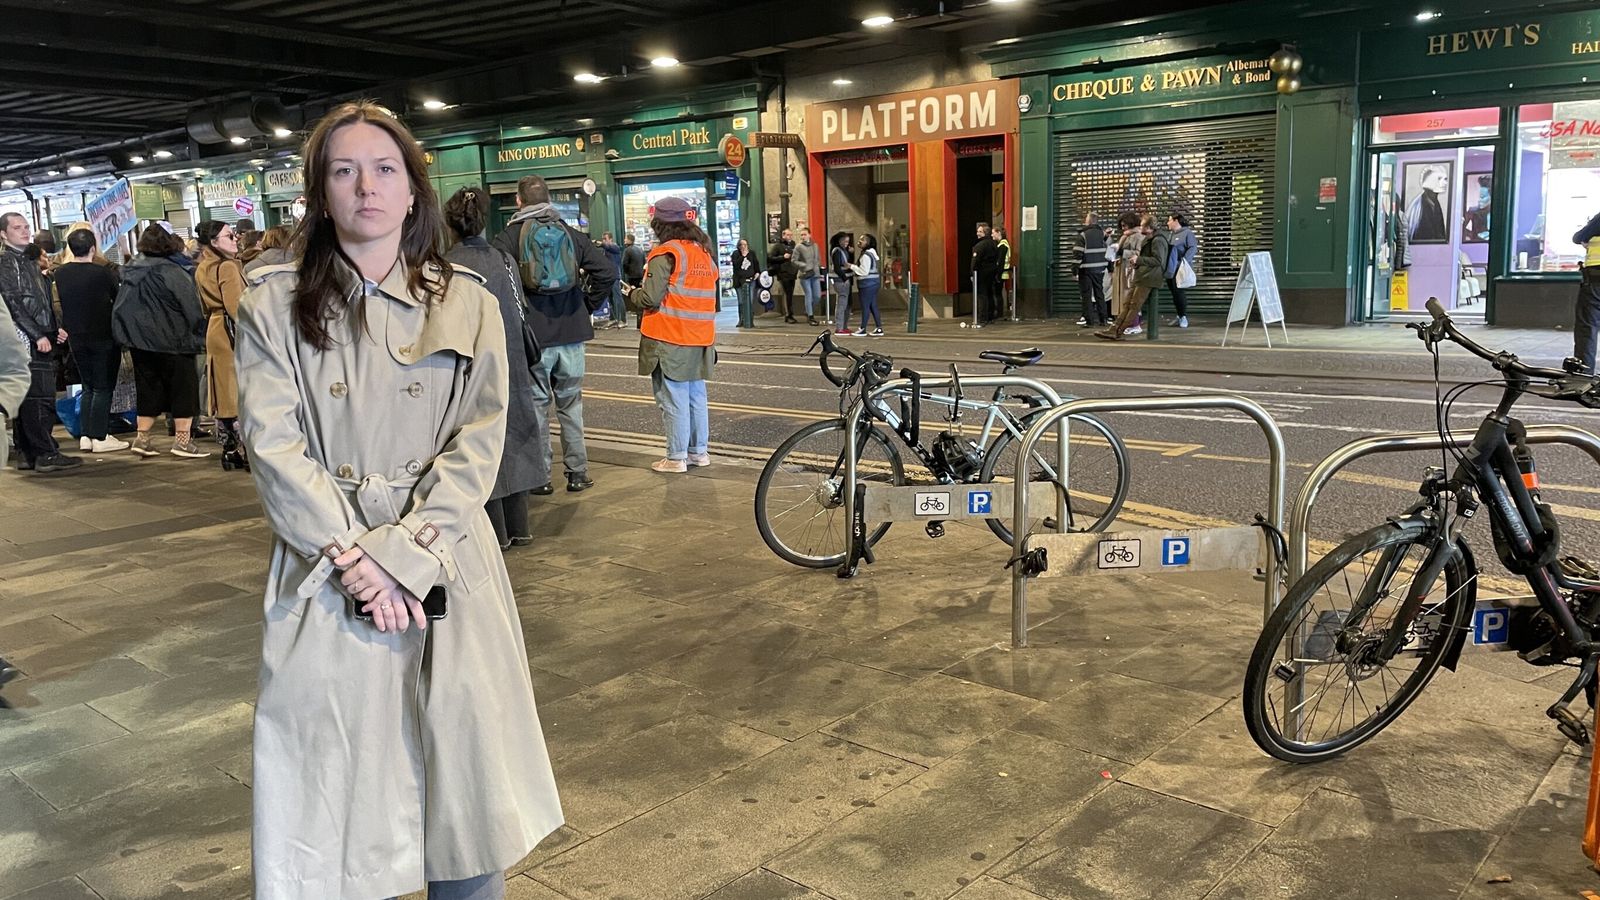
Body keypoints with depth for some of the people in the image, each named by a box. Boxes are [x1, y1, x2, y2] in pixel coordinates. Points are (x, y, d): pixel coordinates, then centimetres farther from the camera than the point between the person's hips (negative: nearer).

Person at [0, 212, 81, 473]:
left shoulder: (28, 262, 22)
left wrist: (56, 328, 11)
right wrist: (38, 335, -16)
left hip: (41, 339, 9)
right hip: (26, 341, -9)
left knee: (28, 400, 10)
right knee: (39, 398, -12)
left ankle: (27, 454, 13)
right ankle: (46, 454, -13)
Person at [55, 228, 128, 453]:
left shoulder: (60, 273, 1)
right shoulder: (103, 272, -15)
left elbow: (62, 303, 12)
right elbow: (118, 299, -4)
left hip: (76, 338, 5)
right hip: (103, 337, -5)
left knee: (88, 387, 16)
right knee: (103, 388, 1)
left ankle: (85, 435, 13)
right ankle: (99, 437, 0)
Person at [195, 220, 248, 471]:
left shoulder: (202, 269, 13)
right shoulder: (228, 267, -14)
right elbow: (236, 308, -20)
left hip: (214, 332, 9)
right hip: (232, 333, -9)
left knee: (224, 393, 11)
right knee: (242, 393, -6)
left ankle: (230, 452, 15)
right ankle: (248, 452, -5)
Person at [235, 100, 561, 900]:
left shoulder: (467, 304, 4)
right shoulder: (275, 304, 3)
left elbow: (479, 445, -3)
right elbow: (274, 446, -5)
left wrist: (402, 553, -14)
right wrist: (356, 559, -14)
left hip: (444, 570, 1)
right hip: (327, 577, 0)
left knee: (463, 780, 7)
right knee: (338, 789, 6)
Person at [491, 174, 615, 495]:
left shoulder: (511, 236, -4)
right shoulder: (571, 234, 5)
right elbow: (607, 272, -2)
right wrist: (587, 306, 8)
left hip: (532, 335, -2)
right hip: (571, 334, 3)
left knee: (536, 405, 7)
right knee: (571, 405, 12)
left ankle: (541, 476, 11)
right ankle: (578, 473, 16)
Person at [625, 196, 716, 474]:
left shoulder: (665, 254, -13)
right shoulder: (704, 253, 11)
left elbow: (650, 298, -16)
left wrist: (631, 294, 3)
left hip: (669, 340, -7)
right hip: (699, 339, 7)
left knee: (674, 399, -1)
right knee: (696, 396, 15)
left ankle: (676, 457, 3)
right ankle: (699, 451, 22)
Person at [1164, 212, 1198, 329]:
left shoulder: (1187, 233, -4)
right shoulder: (1169, 234, 19)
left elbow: (1193, 248, -12)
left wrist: (1185, 261, -24)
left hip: (1180, 269, -7)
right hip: (1170, 269, 7)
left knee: (1179, 292, -8)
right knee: (1173, 293, 8)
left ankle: (1184, 317, 1)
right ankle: (1179, 316, 17)